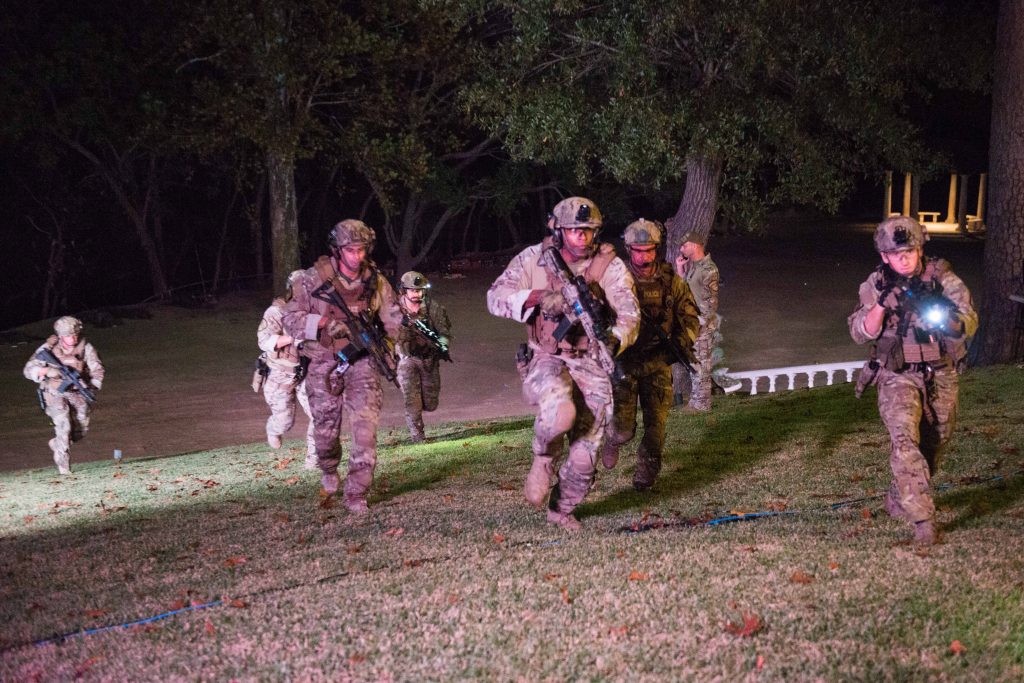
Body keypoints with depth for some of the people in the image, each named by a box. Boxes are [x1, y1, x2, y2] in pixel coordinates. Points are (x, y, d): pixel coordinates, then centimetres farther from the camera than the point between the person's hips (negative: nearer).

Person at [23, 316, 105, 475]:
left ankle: (57, 443, 34)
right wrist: (46, 370, -33)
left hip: (76, 392, 3)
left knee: (81, 430, 3)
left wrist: (94, 384, -21)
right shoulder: (49, 348, -13)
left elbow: (97, 369, -2)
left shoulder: (85, 348, -9)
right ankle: (63, 464, -11)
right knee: (63, 425, -21)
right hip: (54, 393, -3)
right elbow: (29, 370, -13)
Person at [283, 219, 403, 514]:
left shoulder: (376, 282, 0)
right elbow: (291, 319, -6)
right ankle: (329, 472, 43)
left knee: (365, 426, -13)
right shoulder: (313, 280, -7)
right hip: (325, 363, -1)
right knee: (325, 428, 9)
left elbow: (392, 316, 6)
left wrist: (405, 319, -17)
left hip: (362, 361, 1)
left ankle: (356, 495, -5)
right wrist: (324, 324, -21)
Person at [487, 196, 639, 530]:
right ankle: (544, 458, -1)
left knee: (585, 455, 2)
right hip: (547, 359, -2)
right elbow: (496, 297, -10)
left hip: (592, 365, 2)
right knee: (560, 411, -35)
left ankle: (562, 509, 31)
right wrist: (537, 297, -28)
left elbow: (629, 313, -10)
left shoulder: (610, 265, -3)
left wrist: (615, 339, -33)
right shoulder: (534, 259, -2)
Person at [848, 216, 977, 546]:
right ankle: (922, 518, -20)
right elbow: (861, 333, -11)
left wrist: (945, 317, -38)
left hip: (941, 377, 2)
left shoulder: (942, 278, -6)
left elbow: (969, 323, -16)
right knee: (904, 440, -21)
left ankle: (899, 500, 37)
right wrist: (881, 304, -27)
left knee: (933, 445, 14)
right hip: (898, 376, -2)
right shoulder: (875, 286, -3)